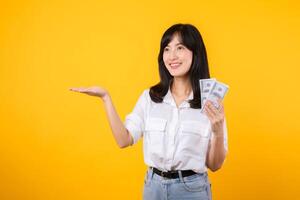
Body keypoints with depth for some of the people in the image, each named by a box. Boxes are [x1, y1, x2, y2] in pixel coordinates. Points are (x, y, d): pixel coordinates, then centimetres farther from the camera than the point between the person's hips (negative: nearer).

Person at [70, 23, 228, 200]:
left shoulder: (210, 102, -8)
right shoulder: (149, 97, 0)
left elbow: (214, 165, -5)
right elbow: (124, 139, -6)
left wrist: (218, 132, -22)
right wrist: (106, 98, -8)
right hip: (154, 185, 3)